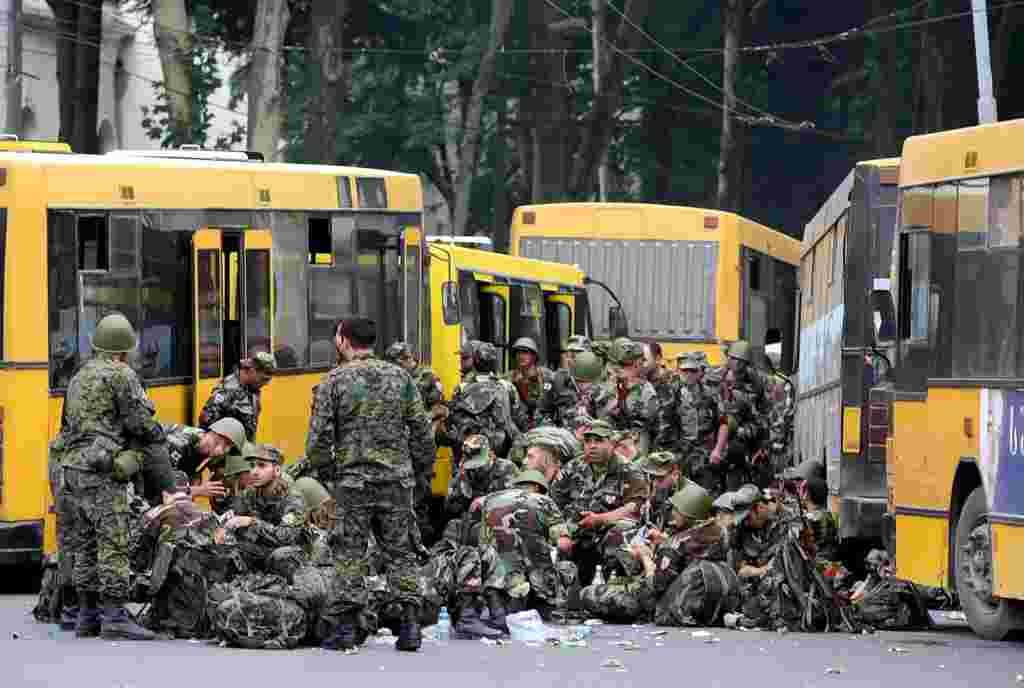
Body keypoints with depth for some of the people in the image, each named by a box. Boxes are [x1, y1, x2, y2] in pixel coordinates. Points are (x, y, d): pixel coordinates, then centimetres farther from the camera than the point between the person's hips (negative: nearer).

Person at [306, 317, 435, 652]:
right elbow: (421, 431, 5)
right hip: (396, 480, 2)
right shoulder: (399, 377, 5)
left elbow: (319, 436, -6)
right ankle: (410, 622, 1)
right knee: (400, 552, 8)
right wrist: (423, 472, 15)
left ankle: (344, 627, 1)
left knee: (351, 553, 3)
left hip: (352, 480, -2)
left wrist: (324, 473, 8)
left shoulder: (334, 380, -3)